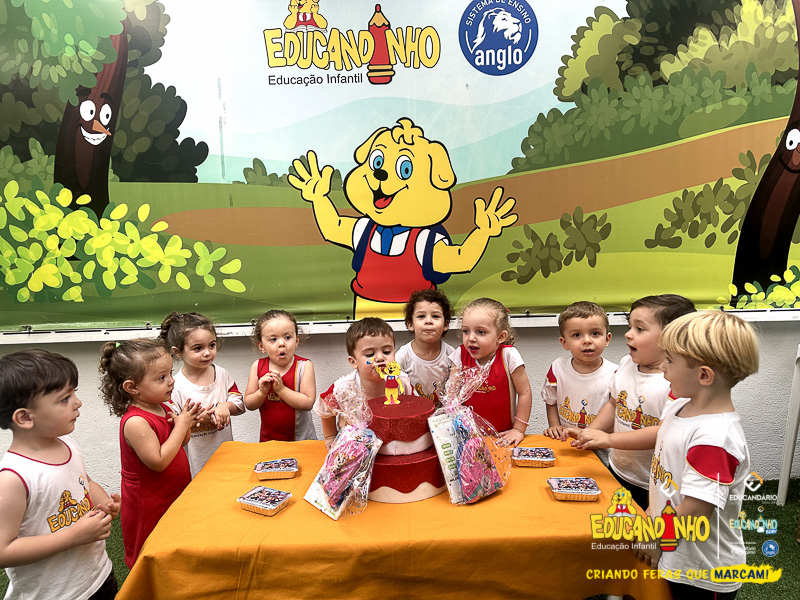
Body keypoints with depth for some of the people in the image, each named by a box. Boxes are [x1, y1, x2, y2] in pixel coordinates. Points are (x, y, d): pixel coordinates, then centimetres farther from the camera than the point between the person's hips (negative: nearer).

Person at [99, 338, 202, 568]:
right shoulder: (135, 422, -27)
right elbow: (158, 461, -29)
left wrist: (186, 424, -11)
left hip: (174, 495, 8)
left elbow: (181, 443, 11)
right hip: (149, 505, -8)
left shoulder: (163, 407, -1)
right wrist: (182, 423, -24)